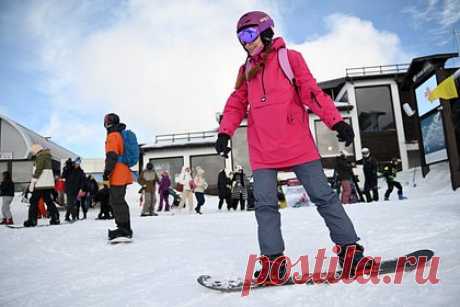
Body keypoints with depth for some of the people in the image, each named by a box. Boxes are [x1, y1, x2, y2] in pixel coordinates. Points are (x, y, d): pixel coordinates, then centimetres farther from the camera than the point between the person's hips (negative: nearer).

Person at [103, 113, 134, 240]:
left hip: (117, 176, -10)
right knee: (118, 201, 14)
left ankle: (124, 230, -7)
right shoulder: (121, 135, 21)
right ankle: (124, 229, 19)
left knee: (117, 202, -8)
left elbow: (111, 157, -19)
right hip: (123, 174, 10)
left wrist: (106, 175, -18)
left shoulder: (112, 136, -9)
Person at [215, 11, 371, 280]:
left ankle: (350, 250, 11)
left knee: (323, 196, 0)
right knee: (265, 205, -2)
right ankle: (274, 261, 7)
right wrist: (225, 132, 1)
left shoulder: (289, 58, 6)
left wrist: (337, 121, -11)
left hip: (297, 144, -3)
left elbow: (312, 92, -2)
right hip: (262, 152, 4)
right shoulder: (246, 71, 19)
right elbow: (237, 104, 16)